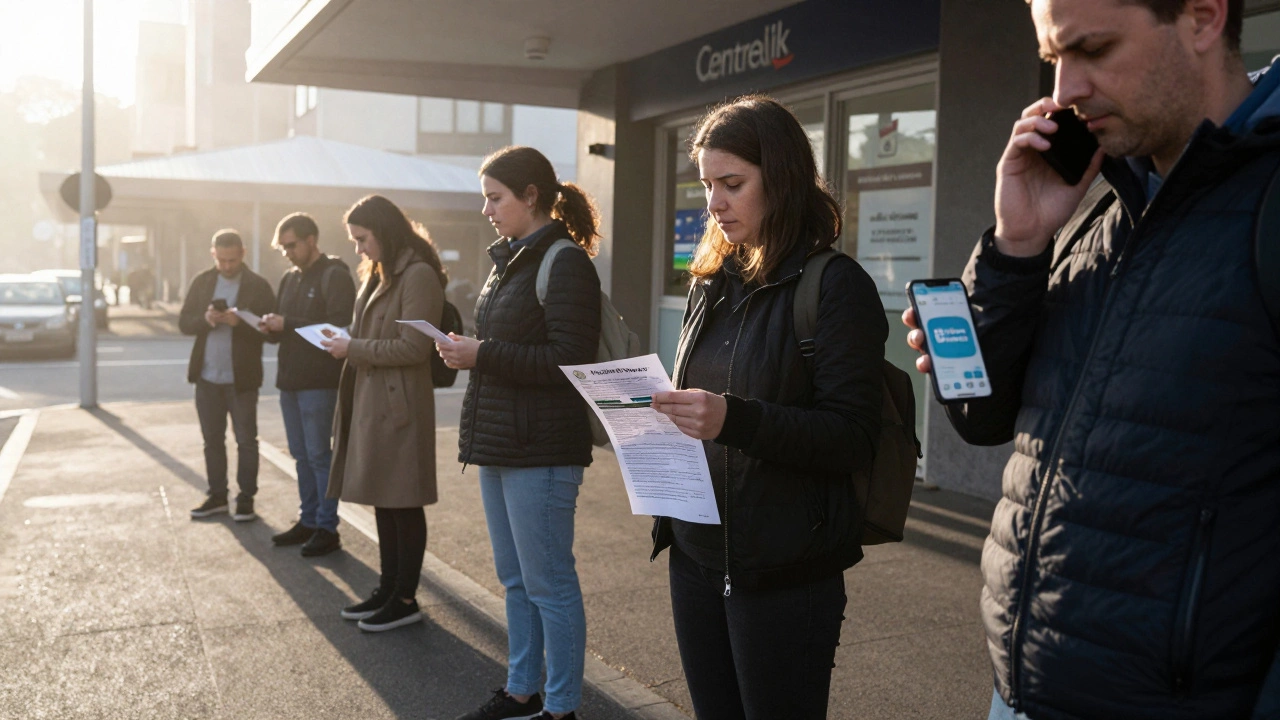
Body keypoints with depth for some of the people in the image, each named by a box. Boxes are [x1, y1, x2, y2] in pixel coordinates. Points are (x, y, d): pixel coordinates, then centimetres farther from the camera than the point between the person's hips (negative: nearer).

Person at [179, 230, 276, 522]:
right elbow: (184, 323, 2)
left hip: (242, 377, -4)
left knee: (246, 440, 3)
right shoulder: (201, 282, 7)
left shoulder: (258, 285, -5)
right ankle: (217, 496, 21)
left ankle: (246, 498, 10)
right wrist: (206, 320, -18)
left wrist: (240, 322, -26)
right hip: (207, 376, 4)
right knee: (212, 440, 12)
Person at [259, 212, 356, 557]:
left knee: (319, 455, -3)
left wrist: (287, 324, -20)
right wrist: (271, 328, -3)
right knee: (301, 455, 13)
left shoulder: (334, 276, -9)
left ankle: (327, 527, 5)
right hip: (289, 379, 8)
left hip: (318, 382, -8)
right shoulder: (289, 279, 16)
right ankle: (308, 521, 22)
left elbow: (338, 327, -19)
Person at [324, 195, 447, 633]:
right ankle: (388, 589, 25)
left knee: (403, 504, 0)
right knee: (382, 501, 15)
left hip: (399, 404, -9)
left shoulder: (418, 275, -13)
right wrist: (347, 344, 4)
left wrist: (354, 349, -13)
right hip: (371, 402, 9)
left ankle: (405, 600, 10)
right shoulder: (380, 276, 17)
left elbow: (413, 348, -18)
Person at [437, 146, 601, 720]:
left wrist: (483, 355, -17)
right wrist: (467, 351, 2)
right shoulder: (509, 260, 15)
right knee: (515, 581, 17)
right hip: (497, 442, 9)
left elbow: (569, 360, -19)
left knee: (548, 585, 0)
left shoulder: (564, 262, -12)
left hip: (541, 450, -9)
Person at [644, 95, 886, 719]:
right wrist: (662, 411, -1)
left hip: (784, 569, -6)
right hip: (697, 552, 7)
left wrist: (733, 419, -29)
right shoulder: (712, 284, 11)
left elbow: (853, 438, -17)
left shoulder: (836, 285, -10)